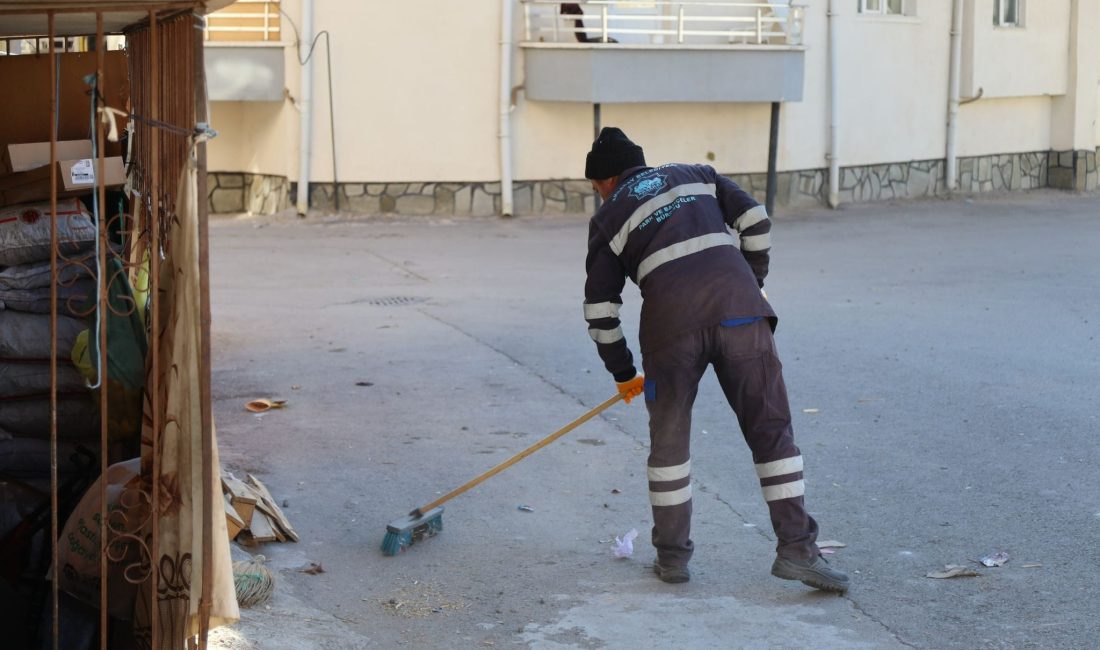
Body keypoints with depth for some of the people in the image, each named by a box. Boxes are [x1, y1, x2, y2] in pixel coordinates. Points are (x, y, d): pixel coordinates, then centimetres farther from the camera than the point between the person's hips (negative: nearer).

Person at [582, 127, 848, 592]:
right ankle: (796, 548, 3)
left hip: (671, 322, -1)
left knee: (669, 439, 15)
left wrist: (623, 373, 27)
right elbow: (755, 219, 14)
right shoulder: (696, 176, 26)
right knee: (771, 428, 7)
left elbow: (599, 308, 16)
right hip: (738, 308, 2)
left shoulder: (609, 218, 19)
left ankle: (672, 556, 20)